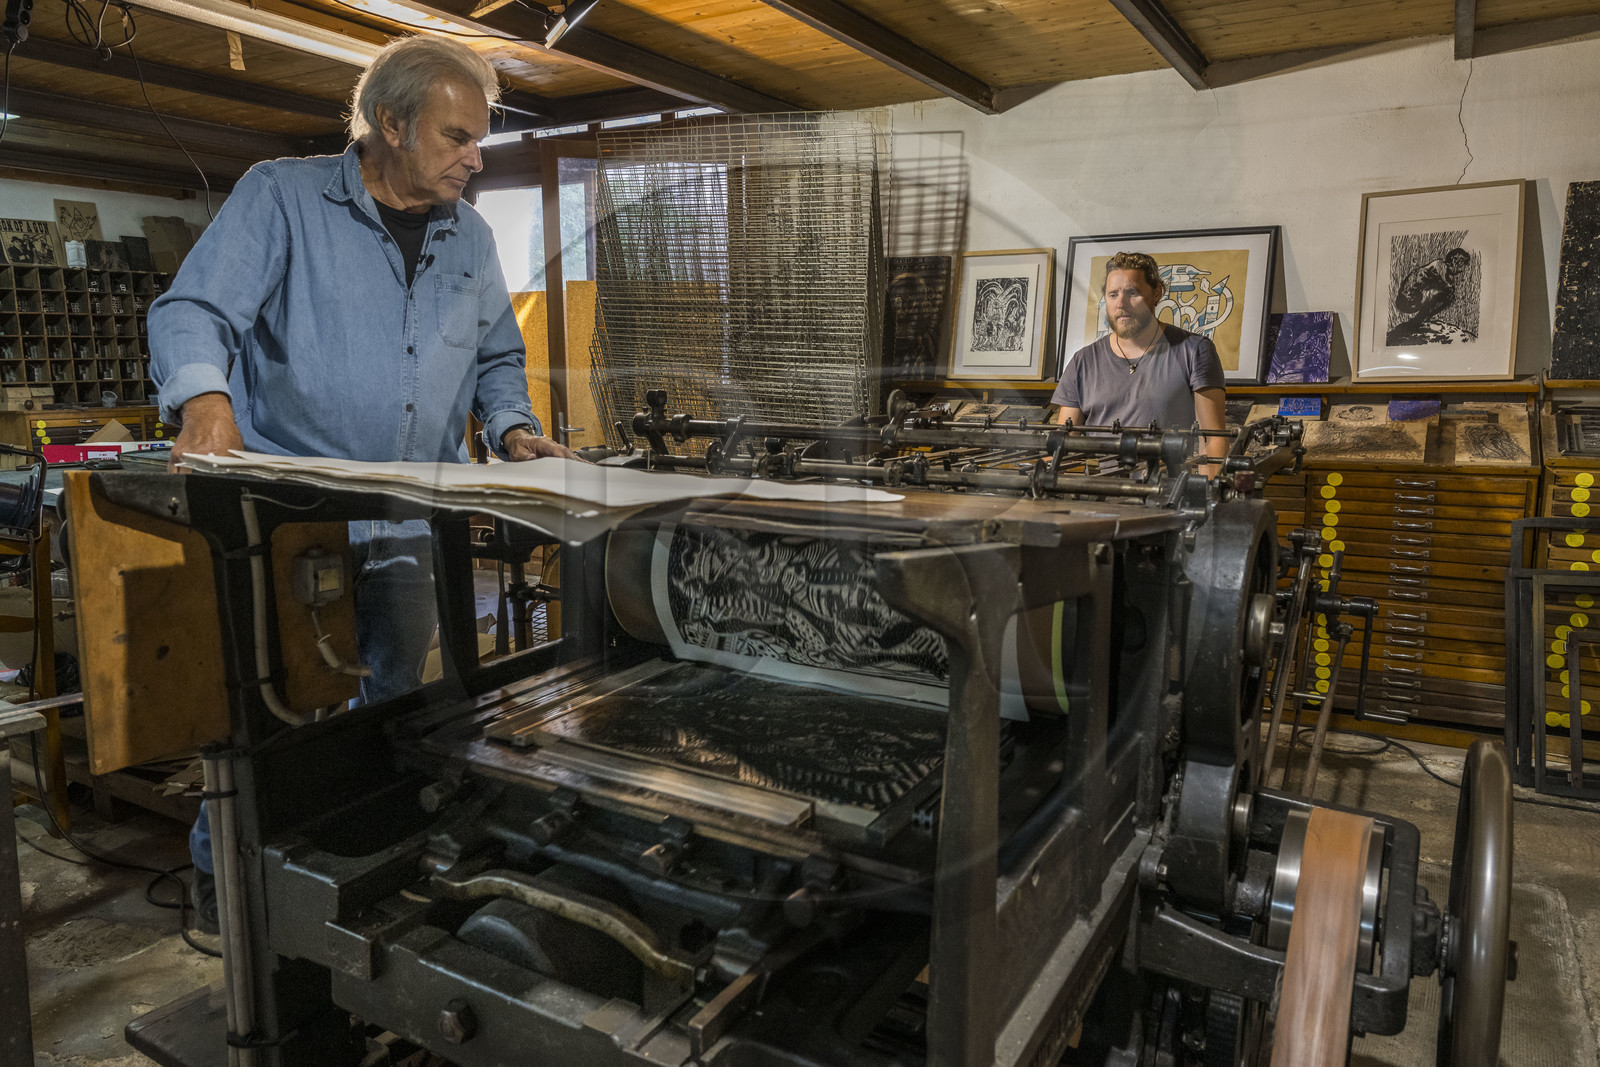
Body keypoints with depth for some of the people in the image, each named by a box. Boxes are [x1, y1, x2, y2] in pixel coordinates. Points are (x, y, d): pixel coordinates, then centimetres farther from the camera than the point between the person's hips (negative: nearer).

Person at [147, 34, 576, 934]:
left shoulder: (470, 237, 11)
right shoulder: (283, 196, -4)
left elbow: (498, 358, 20)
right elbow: (194, 311, -13)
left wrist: (513, 426, 1)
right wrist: (205, 396, -33)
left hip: (410, 529, 5)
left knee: (393, 707, 15)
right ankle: (223, 869, 30)